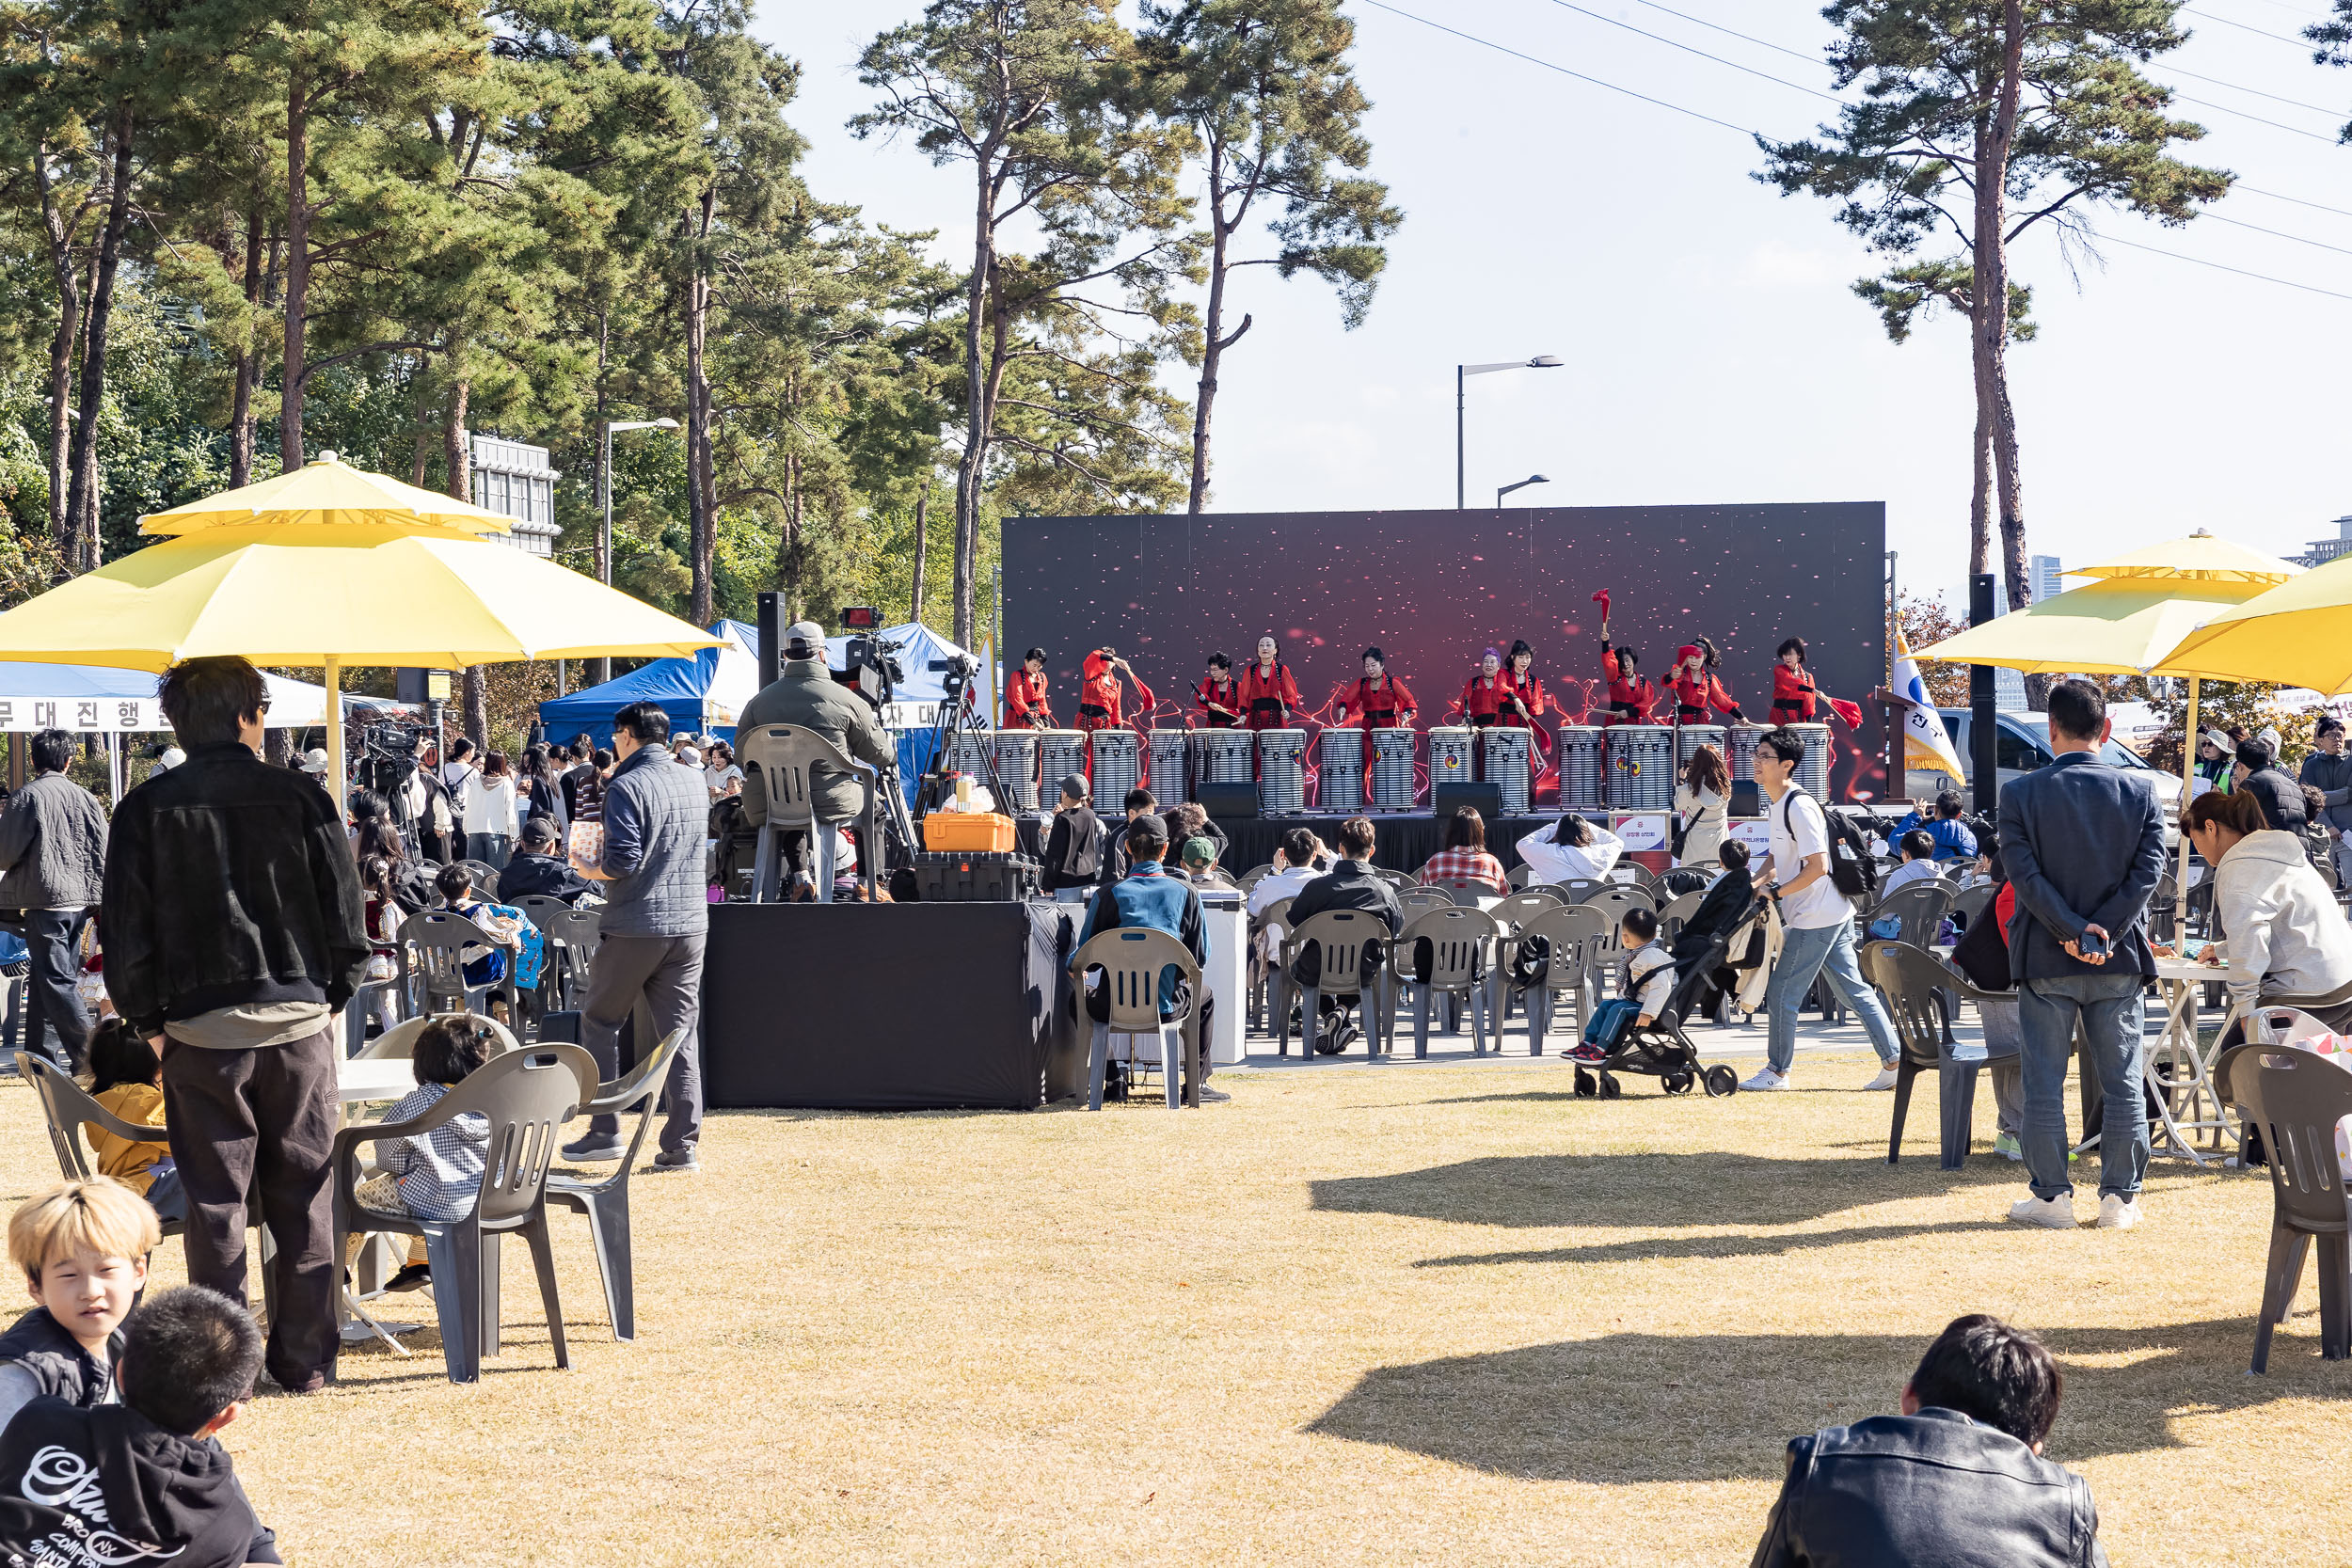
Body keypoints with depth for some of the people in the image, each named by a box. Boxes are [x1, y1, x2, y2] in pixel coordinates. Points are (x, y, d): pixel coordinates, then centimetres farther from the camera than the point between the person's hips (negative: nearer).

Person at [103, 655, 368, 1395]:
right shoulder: (300, 799, -4)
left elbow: (126, 934, -3)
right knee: (303, 1195, 10)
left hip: (200, 1031, 0)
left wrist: (150, 1021, 8)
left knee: (215, 1202, 6)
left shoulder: (147, 809, -4)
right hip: (300, 1022, 1)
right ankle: (306, 1359, 14)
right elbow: (348, 919, 0)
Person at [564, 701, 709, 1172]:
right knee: (680, 1031, 7)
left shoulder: (627, 787, -12)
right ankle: (682, 1144, 3)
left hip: (635, 926, -6)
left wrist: (588, 871, -1)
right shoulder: (694, 784, 10)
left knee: (599, 1022, 10)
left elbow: (623, 862, -20)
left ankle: (605, 1132, 8)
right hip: (690, 921, 6)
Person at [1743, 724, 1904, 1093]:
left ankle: (1777, 1070, 9)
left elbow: (1817, 867, -23)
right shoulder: (1777, 806, 12)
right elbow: (1778, 856, 25)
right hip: (1832, 916, 10)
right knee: (1853, 990, 11)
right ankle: (1894, 1059, 13)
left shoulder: (1799, 807, -19)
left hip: (1816, 919, -10)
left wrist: (1776, 893, -15)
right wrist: (1755, 884, 7)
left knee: (1782, 993, -2)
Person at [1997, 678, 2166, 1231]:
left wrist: (2073, 932, -11)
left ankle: (2052, 1198, 9)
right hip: (2120, 959, 2)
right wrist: (2104, 933, -9)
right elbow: (2148, 869, -7)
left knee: (2044, 1084, 6)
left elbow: (2025, 874, -12)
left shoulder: (2021, 795, -5)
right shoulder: (2139, 793, 0)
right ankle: (2120, 1199, 9)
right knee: (2122, 1082, 8)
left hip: (2045, 959, -1)